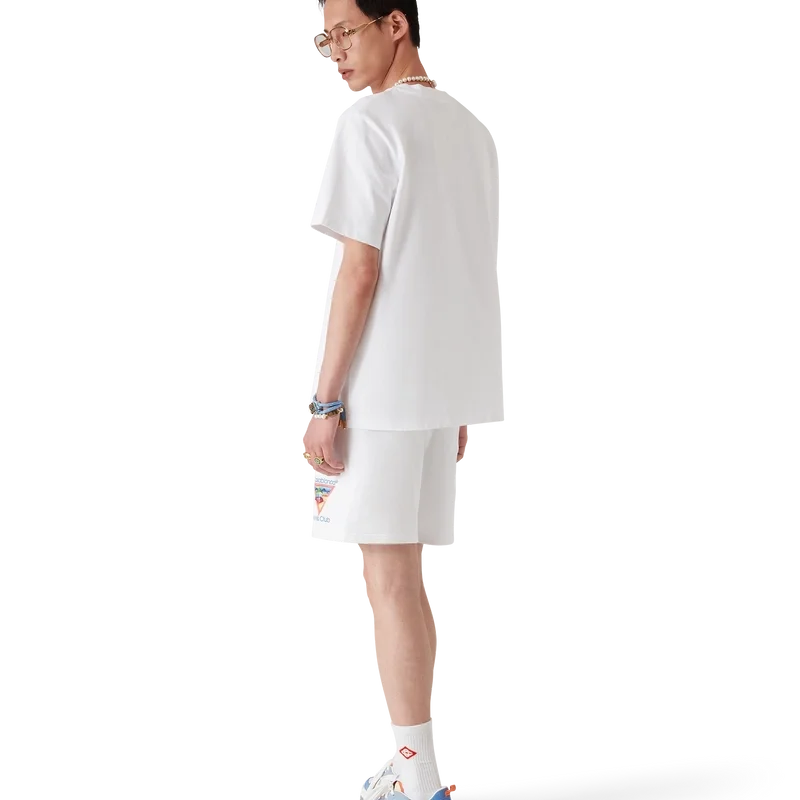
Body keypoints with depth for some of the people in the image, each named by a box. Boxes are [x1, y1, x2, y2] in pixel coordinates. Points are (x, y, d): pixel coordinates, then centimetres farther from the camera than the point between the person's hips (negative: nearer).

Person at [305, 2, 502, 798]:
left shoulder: (372, 125, -11)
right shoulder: (471, 125, 12)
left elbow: (360, 271, -16)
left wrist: (324, 399, -13)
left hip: (382, 381, -8)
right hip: (445, 379, 8)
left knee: (388, 577, -2)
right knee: (407, 575, 15)